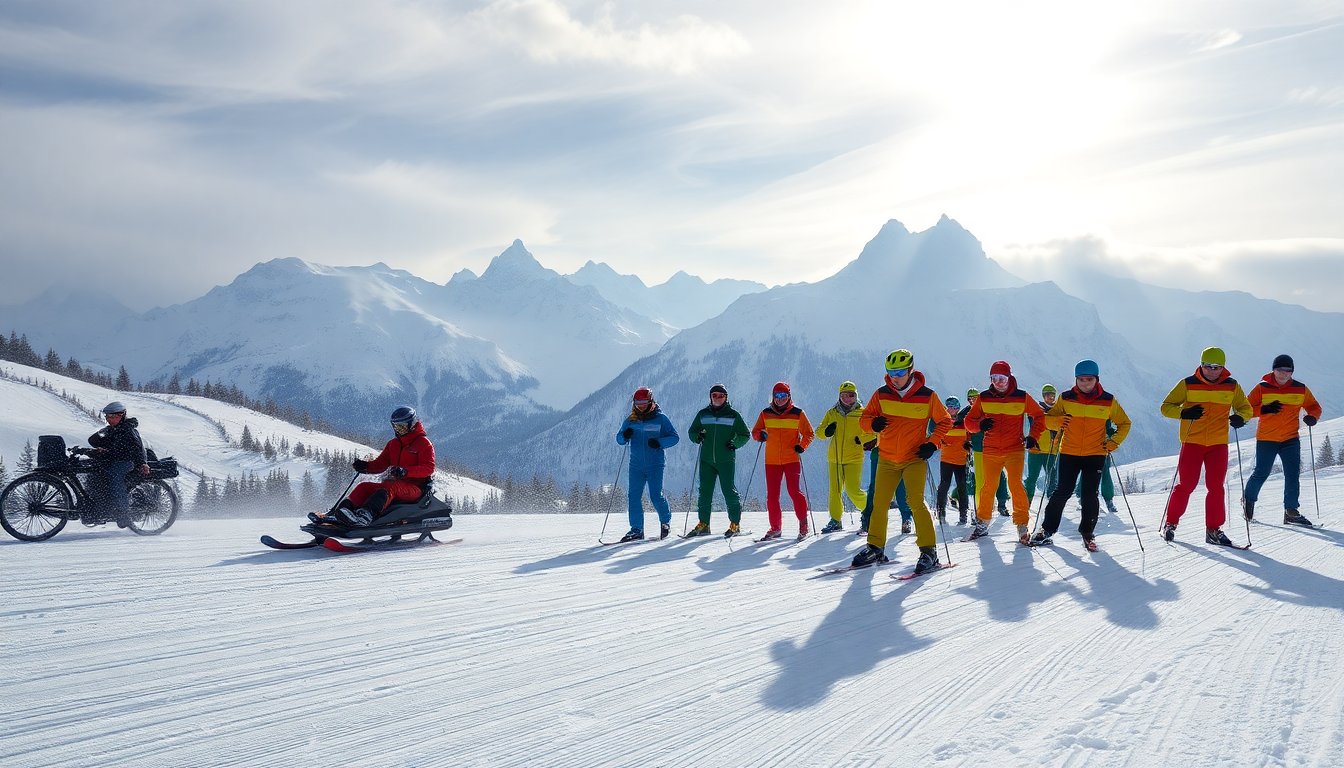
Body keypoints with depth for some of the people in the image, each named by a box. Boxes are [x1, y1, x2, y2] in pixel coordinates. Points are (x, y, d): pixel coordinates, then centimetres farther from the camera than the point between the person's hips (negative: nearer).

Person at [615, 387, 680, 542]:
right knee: (634, 496, -2)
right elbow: (619, 439, 13)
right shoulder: (630, 420, 7)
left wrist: (659, 442, -18)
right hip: (636, 465, 4)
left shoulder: (660, 418, -2)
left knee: (656, 496, -7)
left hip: (655, 464, -3)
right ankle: (636, 530, 6)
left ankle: (665, 521, 19)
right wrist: (625, 436, -11)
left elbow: (674, 437, -1)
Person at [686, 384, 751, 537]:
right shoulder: (703, 414, 10)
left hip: (726, 460, -3)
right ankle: (703, 524, 10)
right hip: (706, 459, 3)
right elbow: (692, 432, 16)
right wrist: (697, 437, -6)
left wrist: (735, 443, -9)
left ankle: (735, 524, 5)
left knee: (729, 490, -4)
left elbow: (745, 435, 9)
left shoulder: (733, 415, 3)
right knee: (704, 491, 3)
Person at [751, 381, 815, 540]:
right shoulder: (766, 414, 6)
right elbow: (755, 431, 13)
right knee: (772, 495, 3)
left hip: (792, 459, -2)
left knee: (794, 491, -10)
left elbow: (809, 433, 7)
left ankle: (803, 523, 9)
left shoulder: (797, 413, 1)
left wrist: (802, 446, -9)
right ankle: (775, 528, 15)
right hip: (772, 460, 3)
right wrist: (761, 435, -9)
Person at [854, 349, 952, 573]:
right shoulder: (882, 394, -1)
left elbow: (945, 421, 4)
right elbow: (864, 418, 6)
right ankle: (875, 548, 20)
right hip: (887, 459, 3)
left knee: (916, 502, -15)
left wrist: (932, 444, -10)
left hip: (914, 459, -3)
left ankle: (928, 552, -8)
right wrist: (873, 423, -18)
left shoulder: (927, 396, -7)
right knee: (879, 503, 6)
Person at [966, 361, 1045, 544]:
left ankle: (1022, 525, -4)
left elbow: (1039, 416, 11)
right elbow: (969, 421, 8)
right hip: (990, 451, 2)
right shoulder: (983, 398, 2)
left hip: (1015, 450, -2)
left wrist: (1033, 436, -1)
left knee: (1015, 485, -13)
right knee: (989, 487, 5)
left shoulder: (1022, 397, -2)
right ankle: (982, 523, 21)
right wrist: (979, 425, -14)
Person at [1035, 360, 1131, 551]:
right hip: (1069, 453, 0)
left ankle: (1087, 533, 14)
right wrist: (1058, 421, -17)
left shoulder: (1108, 401, 0)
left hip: (1096, 455, 0)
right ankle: (1047, 529, 11)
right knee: (1063, 492, -1)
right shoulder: (1066, 398, -1)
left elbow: (1124, 423, 11)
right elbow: (1048, 419, 6)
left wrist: (1114, 441, -5)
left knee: (1090, 495, -1)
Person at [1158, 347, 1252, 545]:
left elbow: (1246, 408, 16)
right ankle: (1170, 523, 12)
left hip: (1219, 444, 2)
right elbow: (1166, 407, 1)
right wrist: (1184, 413, -19)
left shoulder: (1232, 386, 5)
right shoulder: (1187, 384, -2)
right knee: (1186, 485, -3)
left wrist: (1240, 417, -8)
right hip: (1192, 442, -2)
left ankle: (1213, 530, 8)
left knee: (1216, 487, 0)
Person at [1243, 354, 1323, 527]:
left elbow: (1314, 407, 13)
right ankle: (1248, 500, 26)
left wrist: (1312, 417, -10)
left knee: (1293, 475, -4)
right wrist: (1264, 410, -21)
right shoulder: (1262, 387, -4)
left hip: (1290, 439, 2)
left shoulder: (1300, 389, 4)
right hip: (1266, 439, -2)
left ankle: (1291, 512, 2)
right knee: (1261, 473, 2)